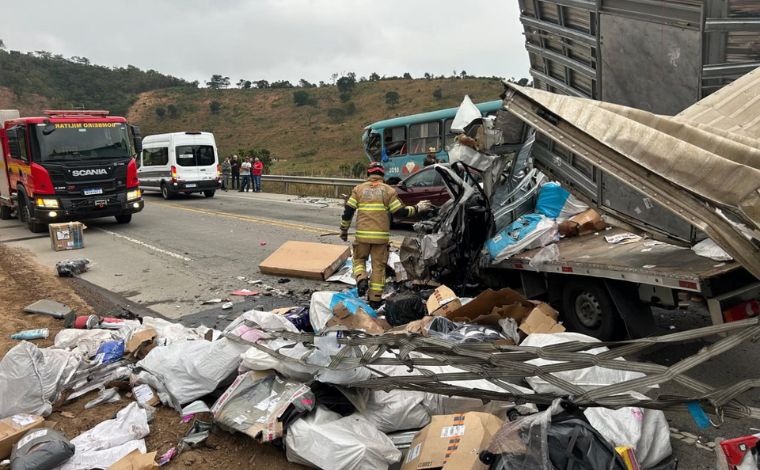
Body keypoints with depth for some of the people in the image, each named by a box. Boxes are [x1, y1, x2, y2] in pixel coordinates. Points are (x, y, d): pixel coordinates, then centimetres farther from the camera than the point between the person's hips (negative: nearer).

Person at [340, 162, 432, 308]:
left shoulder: (359, 189, 7)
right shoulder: (388, 190, 3)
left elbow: (348, 211, 4)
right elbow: (399, 211, -1)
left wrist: (344, 230, 16)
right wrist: (417, 208, 14)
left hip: (362, 234, 1)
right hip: (381, 235, 0)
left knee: (359, 259, 21)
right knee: (378, 266, 8)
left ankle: (361, 280, -7)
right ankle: (375, 299, 11)